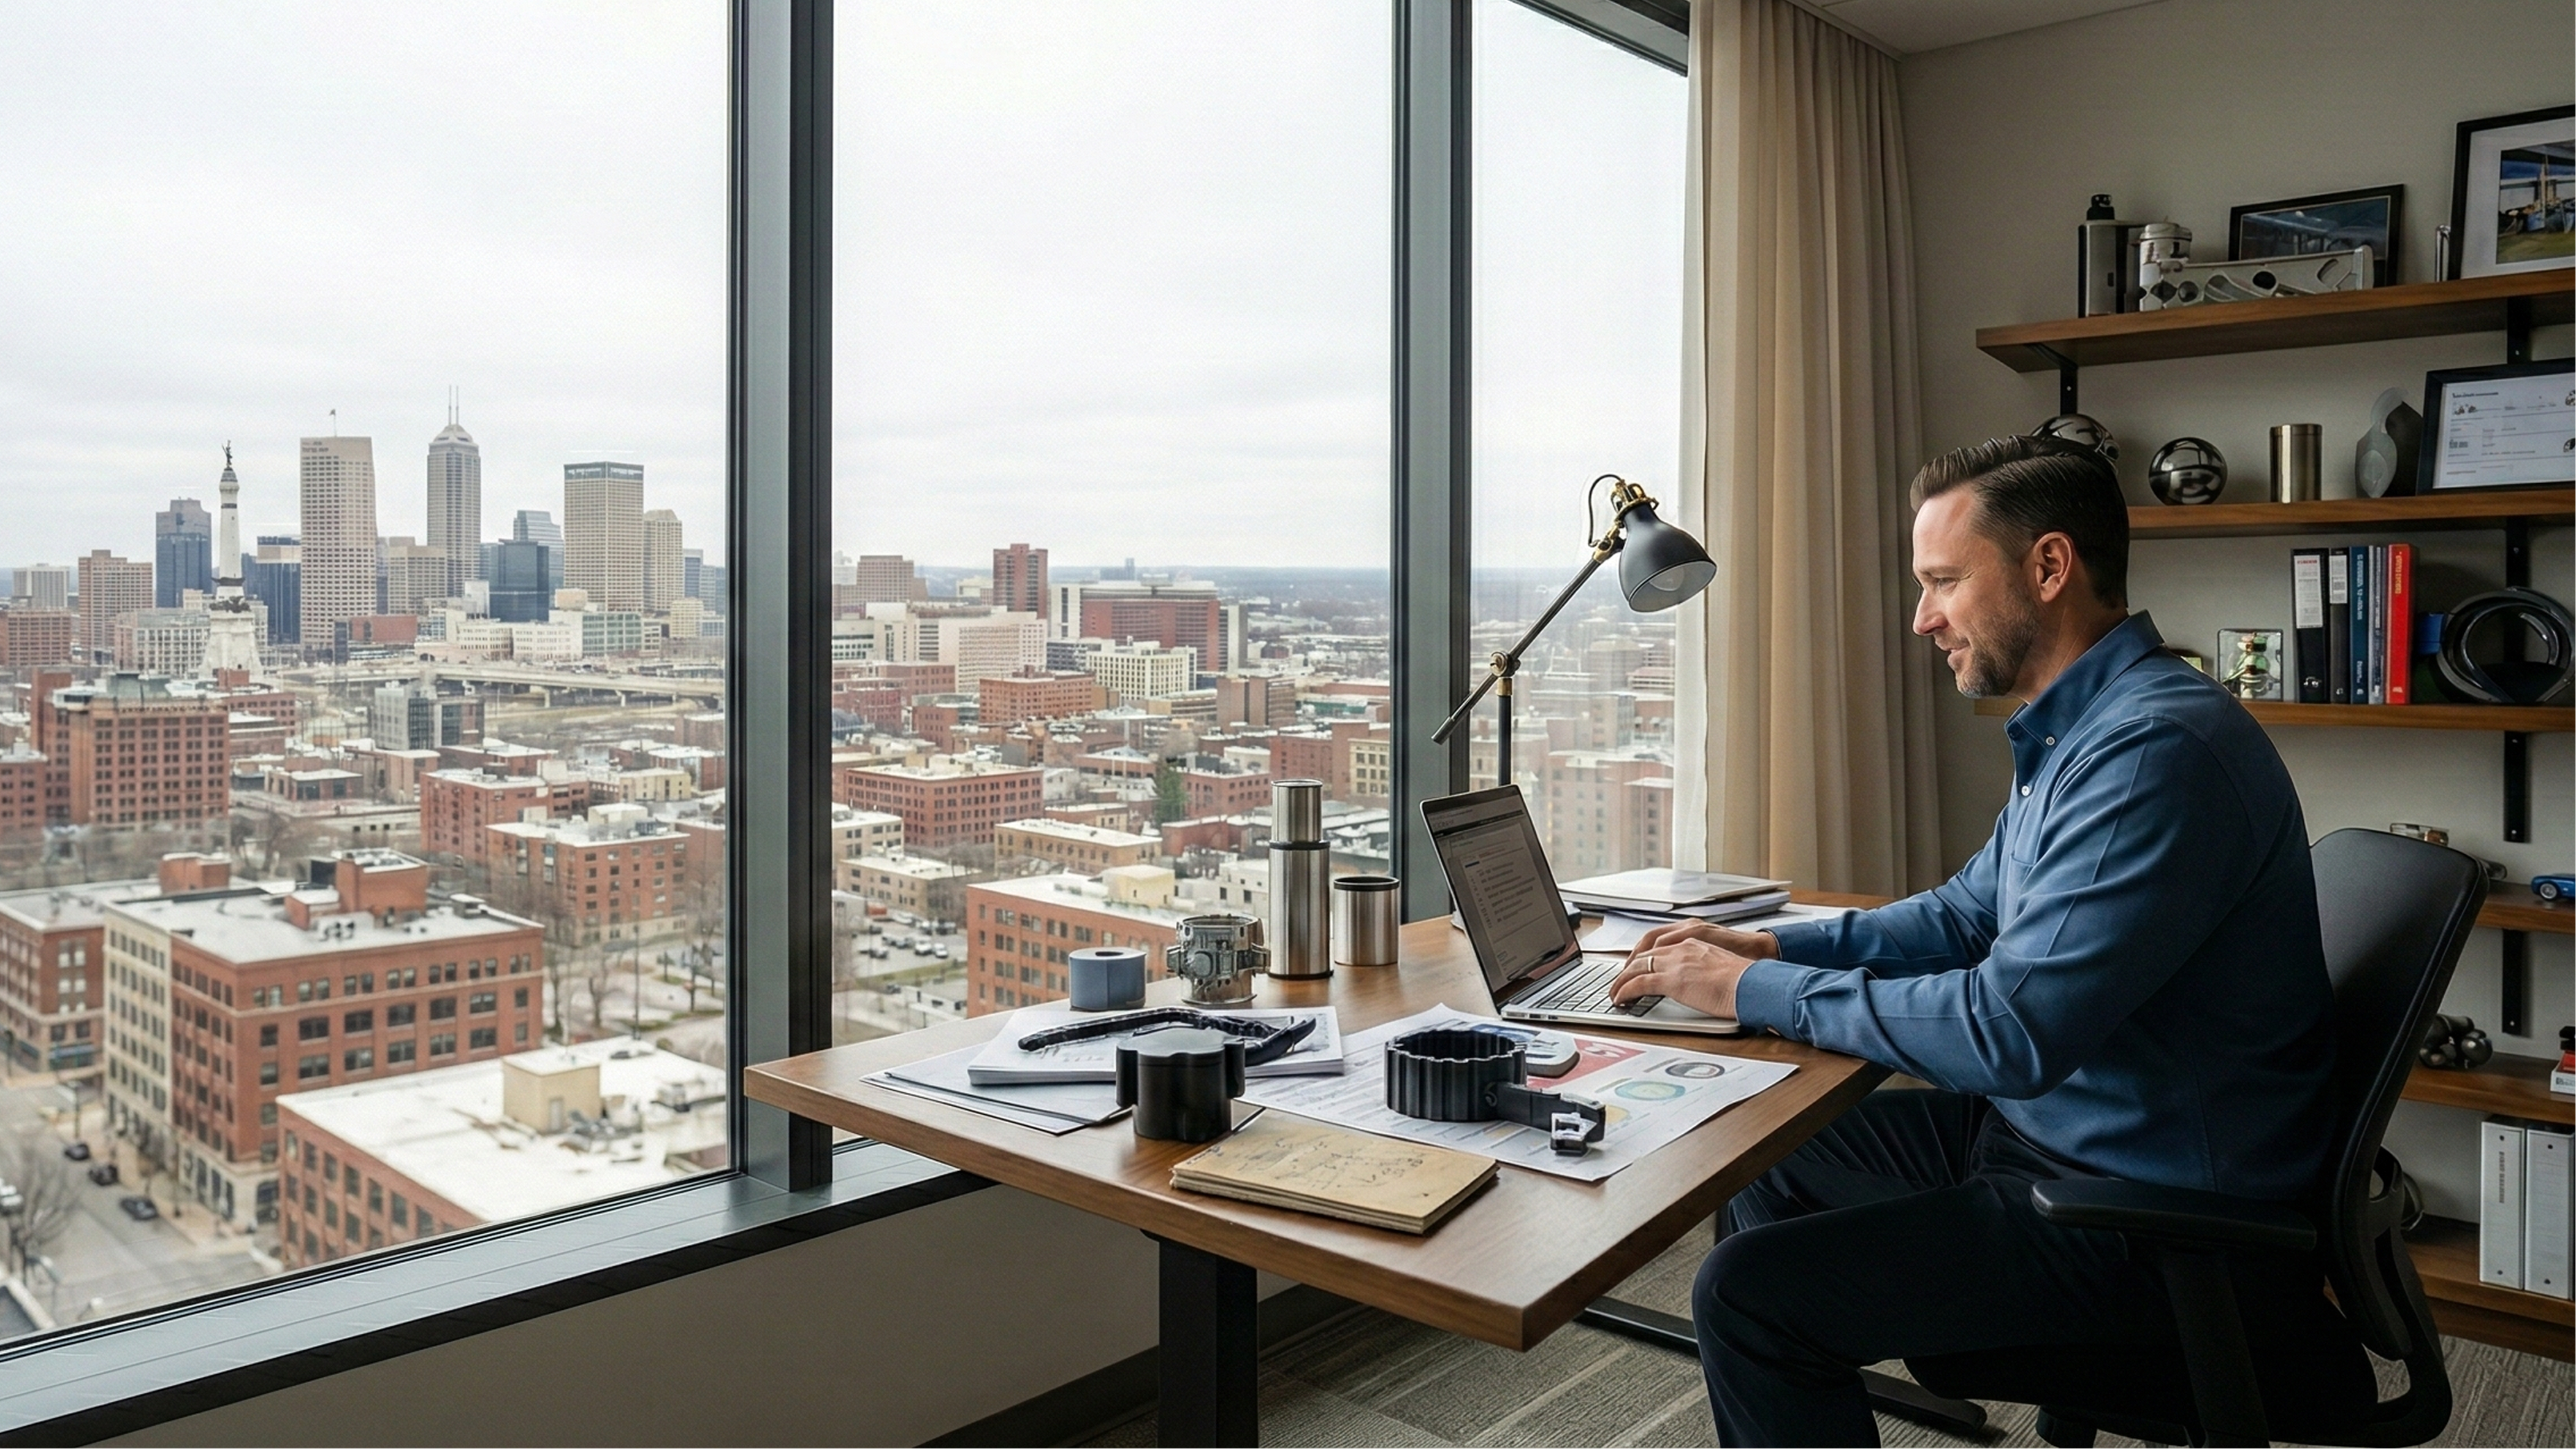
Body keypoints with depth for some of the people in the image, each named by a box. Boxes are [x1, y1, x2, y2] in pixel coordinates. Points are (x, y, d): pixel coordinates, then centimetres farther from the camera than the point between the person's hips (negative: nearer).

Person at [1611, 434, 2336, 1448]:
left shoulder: (2158, 748, -26)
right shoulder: (2078, 729, 9)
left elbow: (2009, 1033, -30)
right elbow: (1966, 914, 18)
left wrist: (1758, 991, -20)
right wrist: (1769, 946, 4)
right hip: (2046, 1128, 10)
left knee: (1748, 1294, -16)